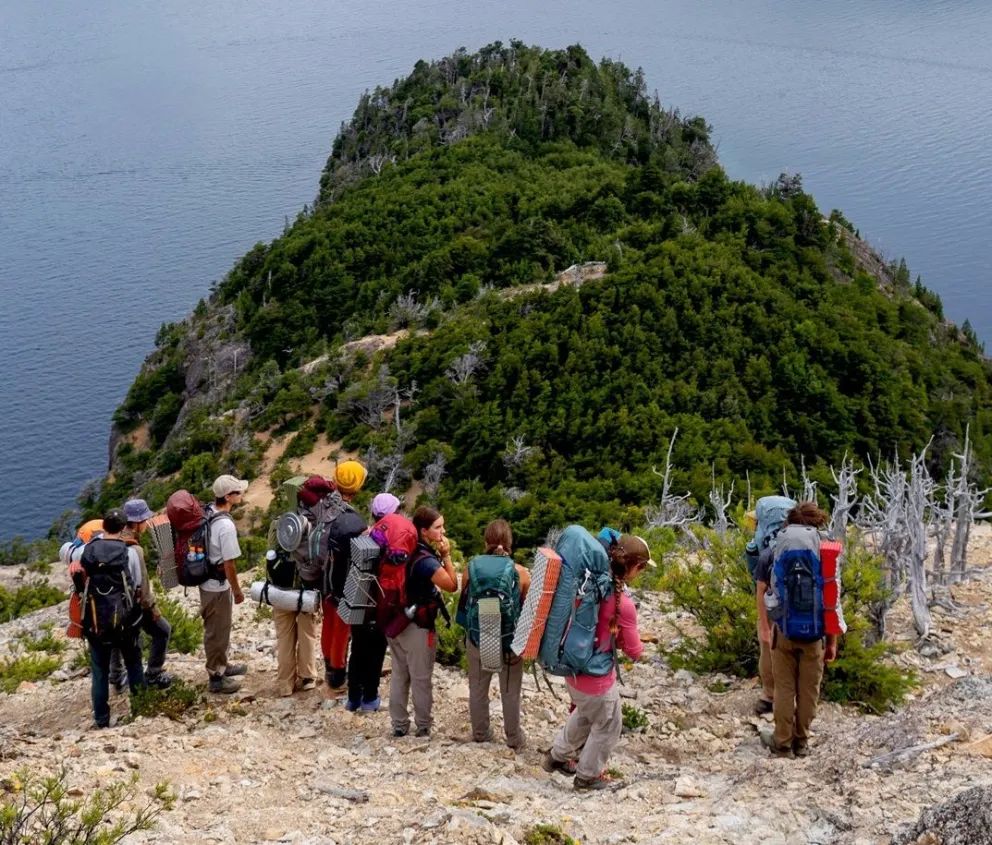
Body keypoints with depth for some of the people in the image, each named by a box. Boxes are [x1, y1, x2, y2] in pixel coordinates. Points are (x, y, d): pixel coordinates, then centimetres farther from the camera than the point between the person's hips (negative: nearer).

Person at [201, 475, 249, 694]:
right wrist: (237, 590, -8)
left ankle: (221, 665, 41)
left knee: (217, 629, 25)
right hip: (218, 586, -9)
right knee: (217, 632, 6)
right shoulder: (226, 526, -28)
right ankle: (216, 677, 19)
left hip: (206, 581, 9)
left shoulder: (206, 513, -1)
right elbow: (228, 563, -22)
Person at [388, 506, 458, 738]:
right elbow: (452, 585, -20)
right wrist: (446, 556, -17)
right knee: (421, 679, 7)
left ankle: (399, 725, 23)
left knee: (399, 675, 14)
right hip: (418, 626, -8)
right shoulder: (425, 559, -23)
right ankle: (424, 726, 18)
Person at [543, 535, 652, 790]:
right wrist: (638, 643, 6)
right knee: (608, 727, 19)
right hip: (596, 676, -7)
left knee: (585, 715, 33)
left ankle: (558, 756, 48)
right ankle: (587, 775, 36)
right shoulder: (624, 604, -27)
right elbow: (633, 652, -14)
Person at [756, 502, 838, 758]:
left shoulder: (773, 553, 1)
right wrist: (832, 641, 2)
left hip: (783, 629, 1)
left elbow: (761, 592, 3)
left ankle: (782, 742, 18)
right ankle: (801, 741, 22)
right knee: (808, 689, 13)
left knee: (784, 688, 11)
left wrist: (765, 628, 13)